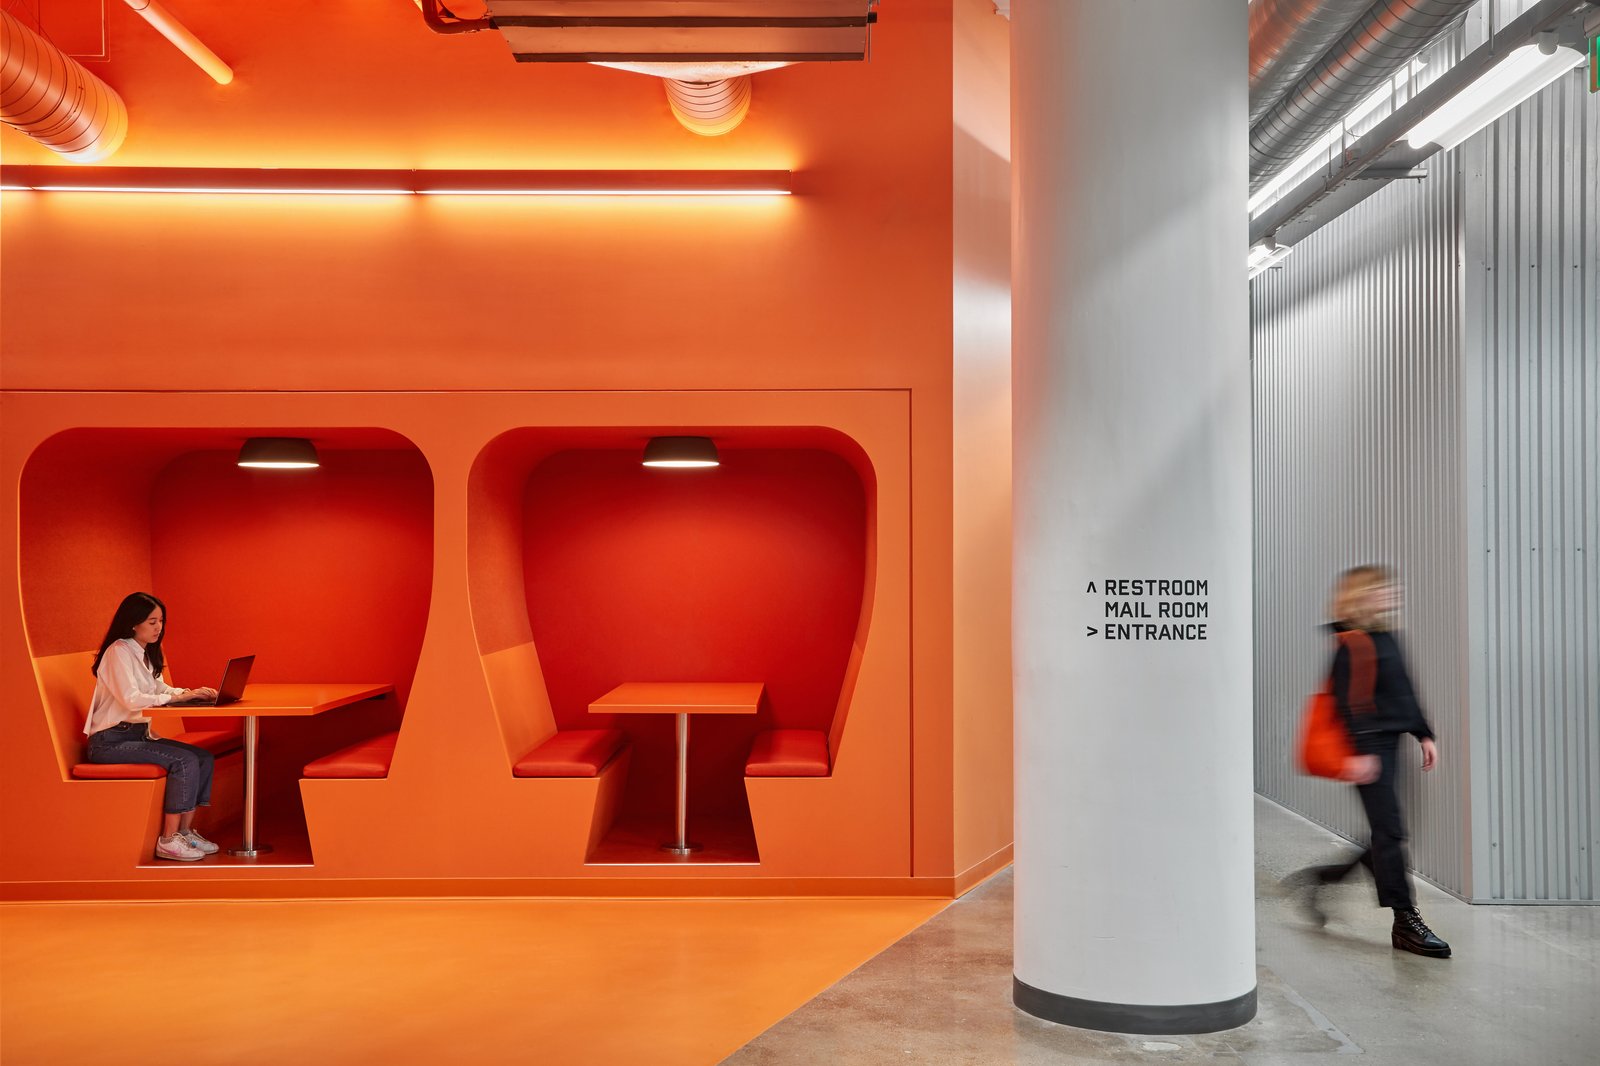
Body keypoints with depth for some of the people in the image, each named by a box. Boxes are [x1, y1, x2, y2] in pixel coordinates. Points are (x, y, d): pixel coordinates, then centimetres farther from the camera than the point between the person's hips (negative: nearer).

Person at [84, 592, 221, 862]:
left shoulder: (144, 653, 15)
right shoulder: (119, 651, -14)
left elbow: (159, 688, 18)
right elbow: (131, 698, -23)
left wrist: (190, 693, -1)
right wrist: (177, 697, -19)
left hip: (137, 734, 9)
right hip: (111, 741, -9)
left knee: (204, 758, -6)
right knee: (184, 761, -25)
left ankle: (185, 831, -1)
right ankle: (168, 841, -17)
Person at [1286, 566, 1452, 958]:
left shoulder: (1387, 639, 16)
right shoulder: (1351, 644, -12)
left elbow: (1404, 694, 22)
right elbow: (1347, 702, -18)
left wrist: (1424, 735, 17)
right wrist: (1359, 751, -22)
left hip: (1387, 746, 10)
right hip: (1368, 749, -9)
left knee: (1386, 834, 12)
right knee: (1390, 831, -6)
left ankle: (1318, 877, 26)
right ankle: (1406, 923, 0)